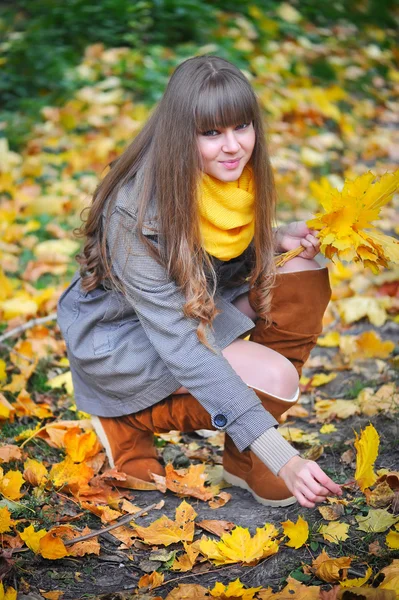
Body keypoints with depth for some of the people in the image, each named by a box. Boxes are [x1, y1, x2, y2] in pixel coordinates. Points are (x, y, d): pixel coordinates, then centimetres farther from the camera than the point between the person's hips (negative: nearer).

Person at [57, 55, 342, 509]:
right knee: (274, 378, -26)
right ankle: (127, 421, -3)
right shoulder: (136, 213, -32)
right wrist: (281, 457, -37)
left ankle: (241, 459, -8)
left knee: (304, 275, -15)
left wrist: (277, 239, -15)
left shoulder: (240, 169, -11)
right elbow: (181, 348, -33)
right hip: (119, 334, -7)